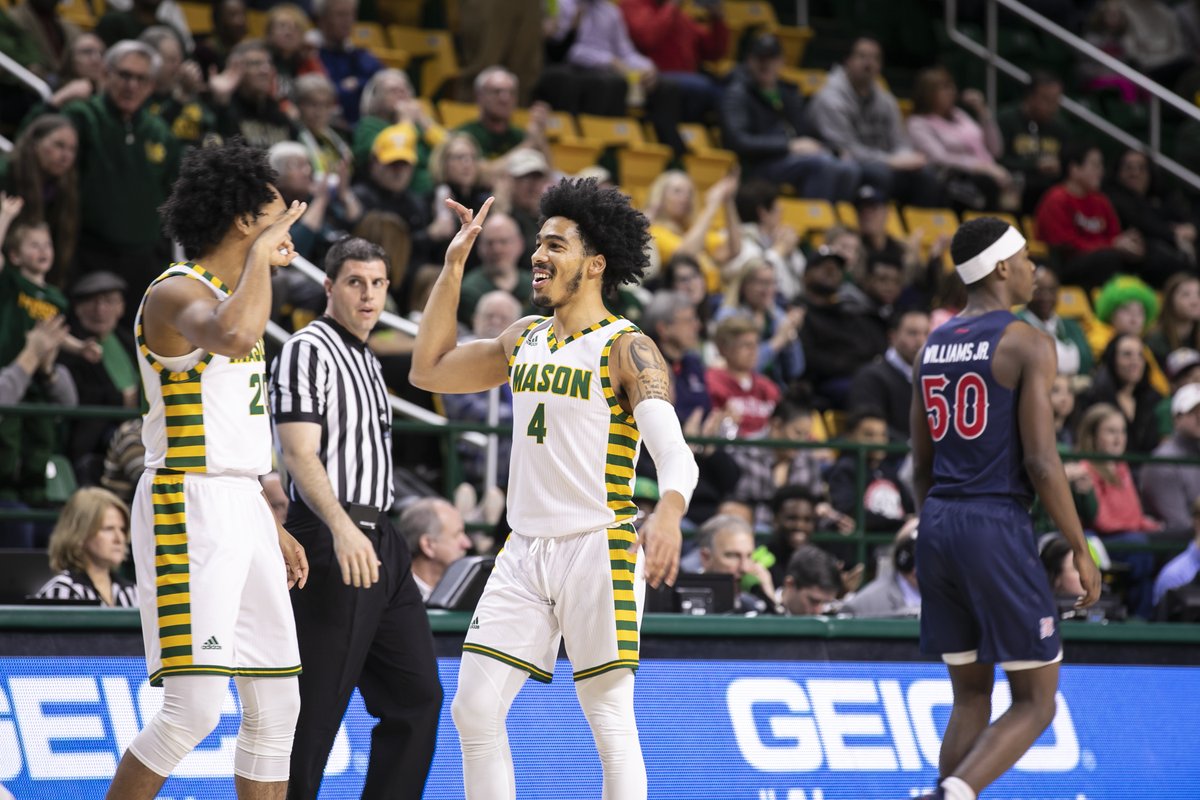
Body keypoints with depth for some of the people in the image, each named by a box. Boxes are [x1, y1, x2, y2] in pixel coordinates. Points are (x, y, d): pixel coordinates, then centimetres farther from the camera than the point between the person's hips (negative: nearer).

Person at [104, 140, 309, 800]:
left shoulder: (230, 294, 18)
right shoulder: (177, 292, -12)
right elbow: (235, 337, -37)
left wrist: (271, 526, 23)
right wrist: (261, 252, -21)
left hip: (241, 505, 10)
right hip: (189, 510, -10)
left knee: (276, 703, 7)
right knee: (195, 707, -15)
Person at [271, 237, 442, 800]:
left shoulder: (368, 362, 21)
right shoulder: (309, 350, -7)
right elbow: (300, 453, -19)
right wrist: (341, 527, -32)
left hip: (380, 543, 9)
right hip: (331, 542, -9)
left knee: (416, 694, 8)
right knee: (315, 709, -9)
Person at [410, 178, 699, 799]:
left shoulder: (627, 349, -10)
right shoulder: (525, 339, 12)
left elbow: (676, 455, -21)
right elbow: (429, 370, 20)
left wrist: (667, 515, -43)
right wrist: (454, 265, 14)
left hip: (598, 549, -7)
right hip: (525, 549, 7)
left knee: (610, 720, -3)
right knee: (473, 710, 0)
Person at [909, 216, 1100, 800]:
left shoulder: (931, 347, 13)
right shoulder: (1028, 345, -8)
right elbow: (1040, 461, -14)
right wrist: (1080, 550, -7)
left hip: (937, 528, 7)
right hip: (997, 529, -7)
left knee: (971, 697, 15)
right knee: (1035, 701, 0)